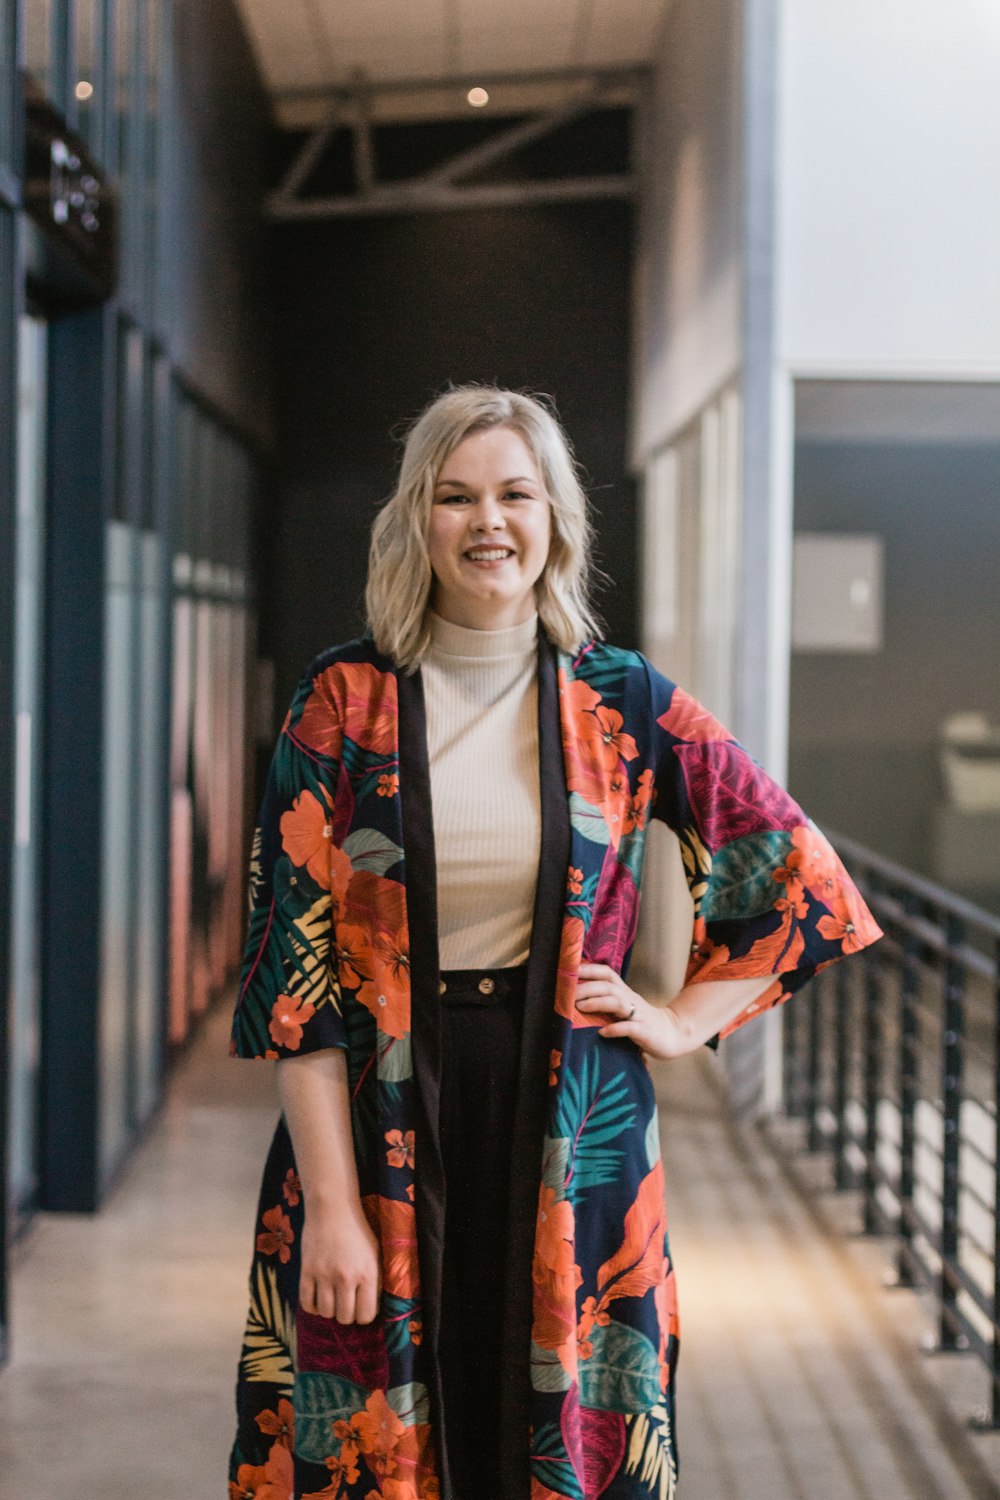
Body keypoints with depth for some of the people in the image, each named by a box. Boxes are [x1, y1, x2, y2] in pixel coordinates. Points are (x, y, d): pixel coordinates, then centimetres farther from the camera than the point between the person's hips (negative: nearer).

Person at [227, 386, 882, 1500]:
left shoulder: (623, 706, 3)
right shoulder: (343, 704, -1)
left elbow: (802, 883, 11)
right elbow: (294, 961, -5)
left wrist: (688, 1018, 2)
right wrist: (330, 1200, -10)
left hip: (573, 1135, 1)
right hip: (384, 1126, -1)